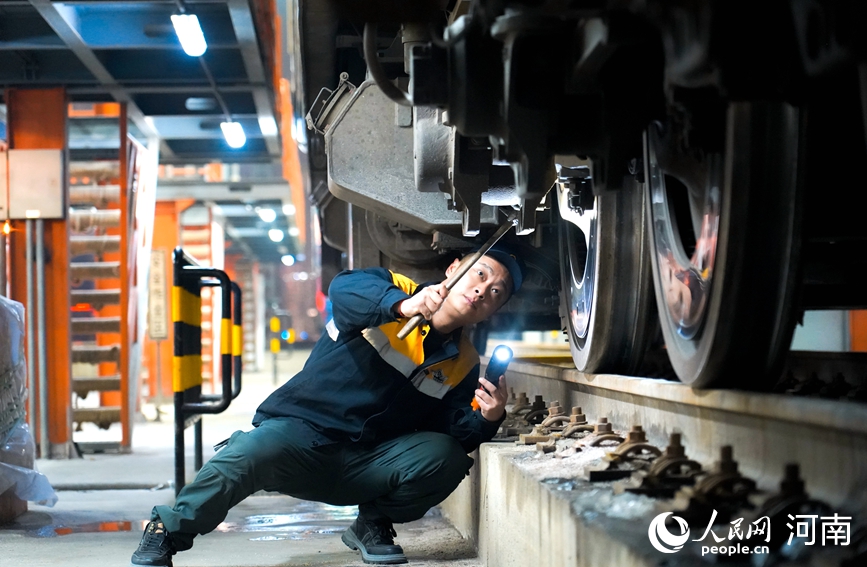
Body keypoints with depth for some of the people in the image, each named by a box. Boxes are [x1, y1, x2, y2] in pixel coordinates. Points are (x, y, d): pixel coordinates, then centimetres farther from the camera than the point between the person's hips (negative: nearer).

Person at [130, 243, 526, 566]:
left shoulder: (463, 365, 11)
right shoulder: (391, 289, -2)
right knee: (252, 452, -36)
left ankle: (373, 523, 5)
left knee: (445, 456, -23)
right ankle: (165, 534, -15)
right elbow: (343, 289, -24)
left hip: (367, 465, 4)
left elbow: (458, 433, 4)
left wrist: (487, 419, -19)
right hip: (300, 432, -4)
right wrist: (402, 304, -44)